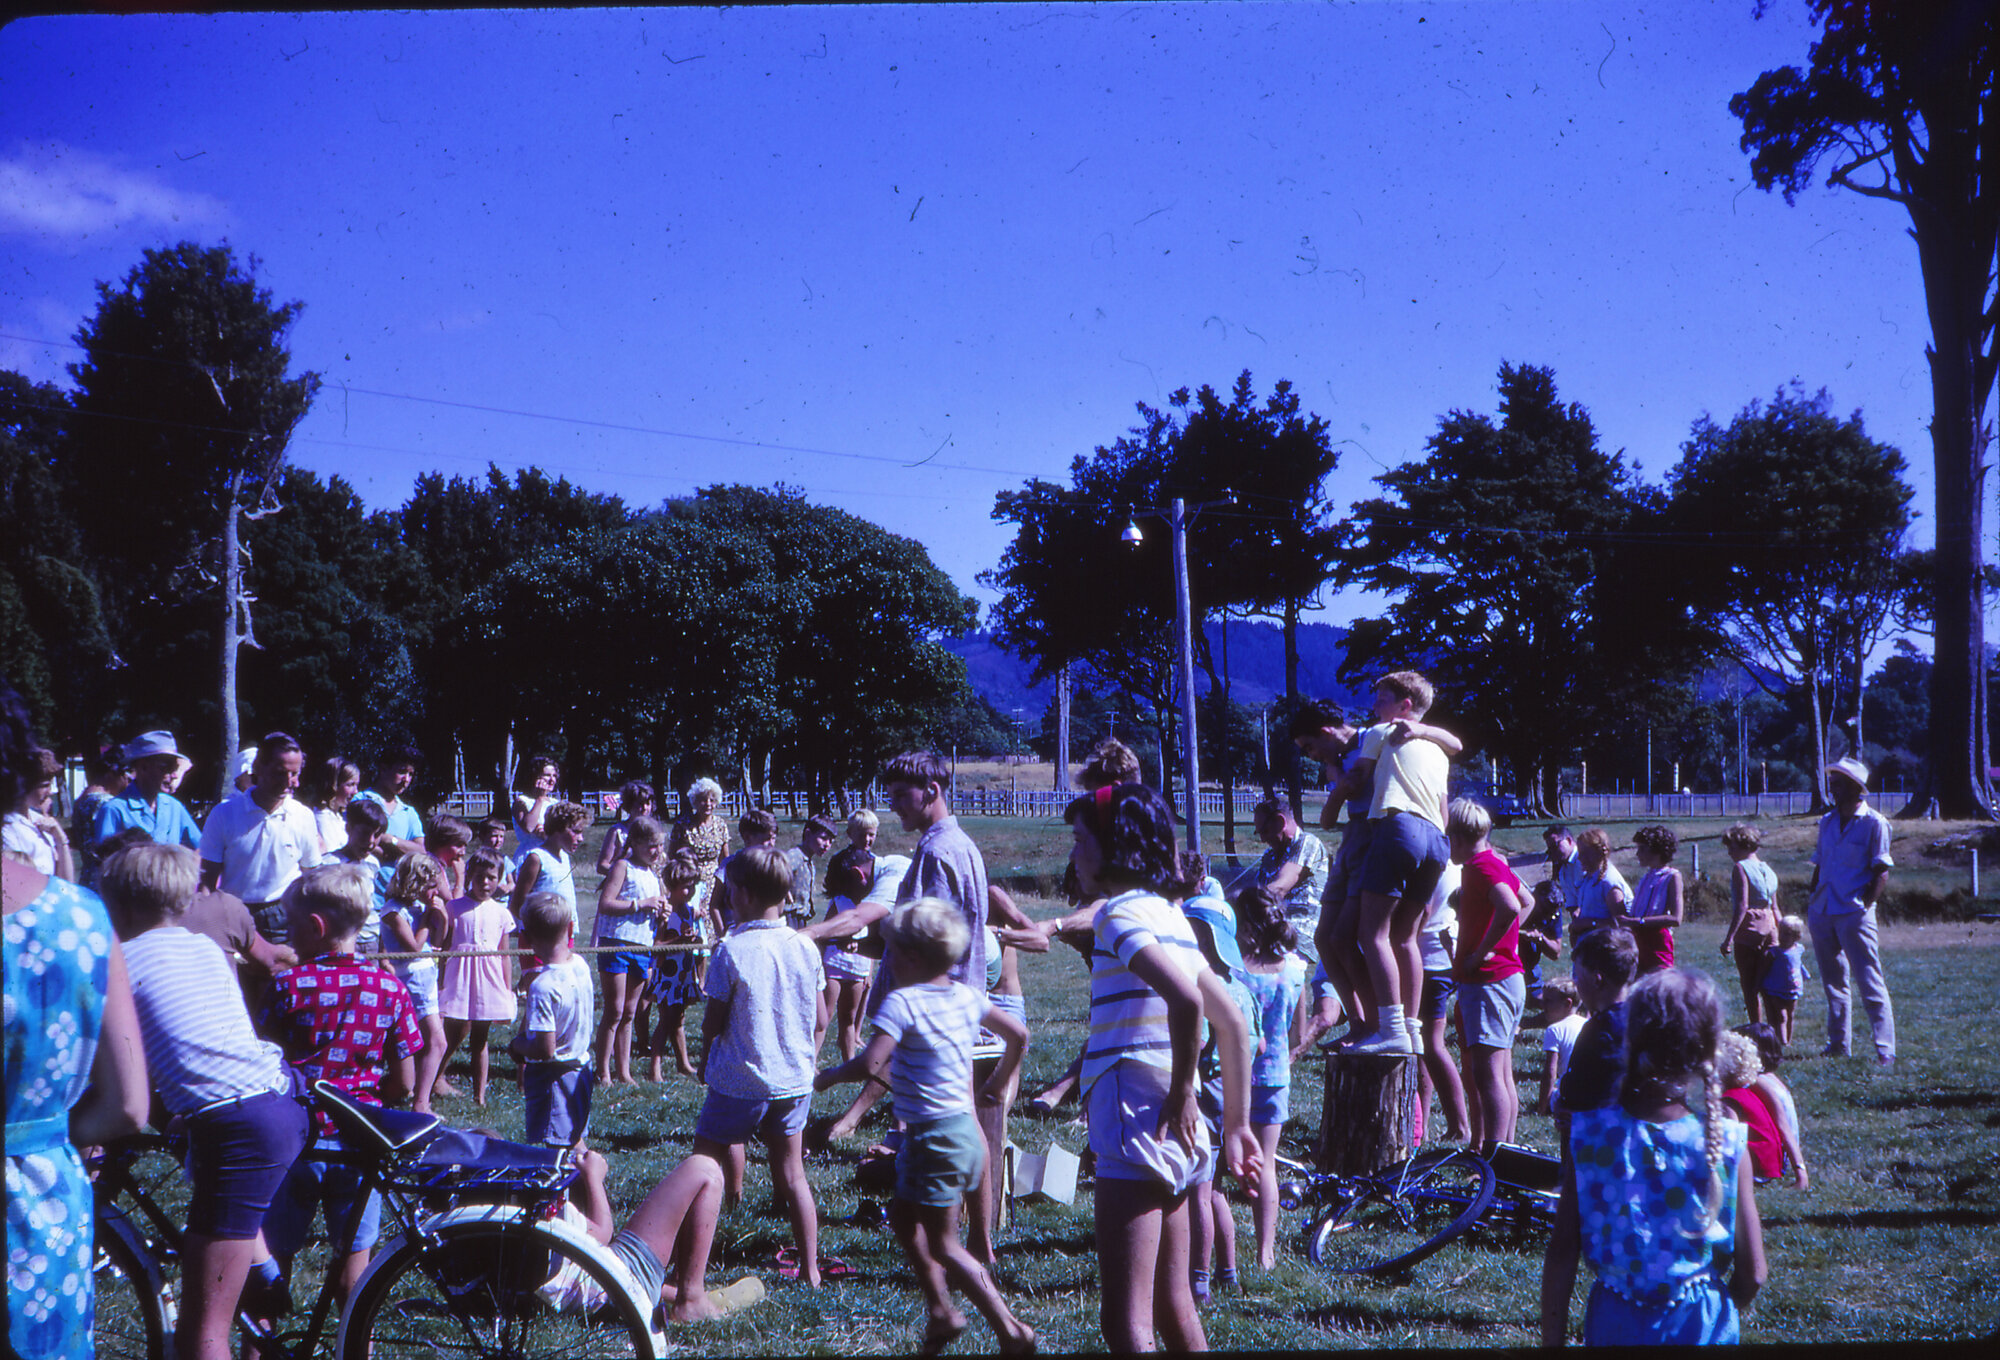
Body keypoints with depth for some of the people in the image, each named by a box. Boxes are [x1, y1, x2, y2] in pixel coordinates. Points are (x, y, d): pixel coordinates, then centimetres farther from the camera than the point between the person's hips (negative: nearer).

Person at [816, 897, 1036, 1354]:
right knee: (903, 1214, 23)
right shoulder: (967, 996, 6)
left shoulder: (903, 1002, -18)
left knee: (944, 1246, 2)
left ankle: (1011, 1330, -2)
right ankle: (940, 1309, 25)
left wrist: (827, 1076, -10)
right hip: (965, 1127, 8)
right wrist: (997, 1085, 27)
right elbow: (1018, 1034, 16)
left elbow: (869, 1063, -28)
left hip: (933, 1137, -8)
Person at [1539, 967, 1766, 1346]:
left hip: (1614, 1325, 1)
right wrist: (1716, 1312, 11)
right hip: (1701, 1328, -1)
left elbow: (1561, 1256, -9)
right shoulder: (1726, 1145, -14)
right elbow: (1752, 1274, -9)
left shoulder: (1589, 1134, -13)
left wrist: (1551, 1341, 1)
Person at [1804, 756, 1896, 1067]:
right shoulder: (1827, 822, 14)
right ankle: (1838, 1045, 20)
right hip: (1823, 913, 7)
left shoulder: (1874, 823, -4)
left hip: (1855, 914, -7)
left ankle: (1885, 1052, -8)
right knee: (1833, 983, 12)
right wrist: (1811, 900, 10)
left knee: (1871, 986, -8)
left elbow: (1881, 872, -6)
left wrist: (1866, 904, -14)